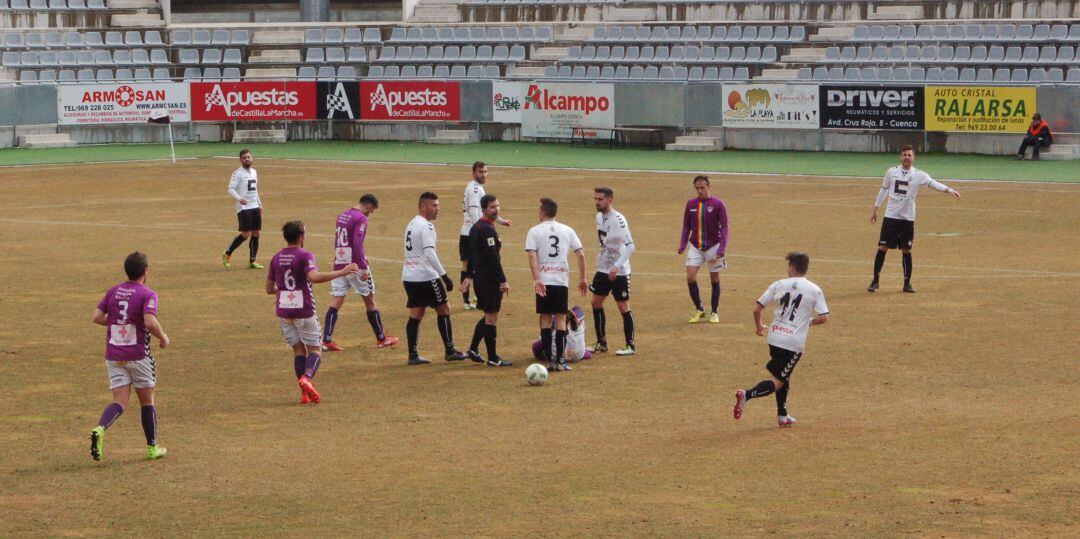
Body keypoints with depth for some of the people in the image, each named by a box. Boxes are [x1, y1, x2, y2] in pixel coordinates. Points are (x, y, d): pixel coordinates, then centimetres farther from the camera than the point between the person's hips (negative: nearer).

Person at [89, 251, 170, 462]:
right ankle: (152, 448, 21)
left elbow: (97, 317, 3)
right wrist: (163, 337, -7)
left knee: (120, 402, 1)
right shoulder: (147, 295, -11)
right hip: (138, 356, -4)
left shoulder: (113, 292, 6)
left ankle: (100, 429, -27)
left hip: (113, 356, 4)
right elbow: (150, 322, -25)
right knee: (147, 402, 12)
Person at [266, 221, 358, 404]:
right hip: (304, 310, -5)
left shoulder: (276, 258, 7)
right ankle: (307, 378, -23)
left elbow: (269, 289, 11)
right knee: (315, 348, 5)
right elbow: (314, 277, -28)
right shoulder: (305, 256, -10)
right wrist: (341, 272, -25)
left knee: (298, 349, 11)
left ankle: (305, 393, 1)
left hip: (283, 310, 5)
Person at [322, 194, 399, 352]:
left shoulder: (342, 216, 14)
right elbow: (357, 242, -21)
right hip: (354, 265, -7)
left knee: (337, 301, 3)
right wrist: (363, 267, -23)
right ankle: (381, 338, 15)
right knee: (369, 300, 6)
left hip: (339, 265, 7)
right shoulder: (361, 218, -11)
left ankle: (326, 340, -8)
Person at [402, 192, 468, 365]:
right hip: (425, 276, -9)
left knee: (416, 313, 7)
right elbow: (429, 253, -22)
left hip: (409, 277, 9)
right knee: (443, 309, 4)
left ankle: (413, 355, 3)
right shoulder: (426, 226, -14)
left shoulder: (412, 224, 16)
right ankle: (449, 351, 8)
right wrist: (444, 276, -20)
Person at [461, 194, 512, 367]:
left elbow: (470, 253, 21)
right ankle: (493, 358, 0)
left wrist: (469, 276, 27)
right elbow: (493, 257, -21)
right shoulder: (488, 229, -17)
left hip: (479, 277, 10)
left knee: (488, 316, 20)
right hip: (490, 279, -10)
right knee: (491, 317, -4)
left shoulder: (476, 227, 14)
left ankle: (473, 349, 20)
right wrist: (503, 281, -21)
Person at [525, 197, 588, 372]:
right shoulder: (567, 230, 8)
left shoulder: (535, 231, 1)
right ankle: (560, 360, 0)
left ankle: (549, 360, 2)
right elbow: (581, 254, 4)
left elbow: (532, 256, -11)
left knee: (545, 319, 7)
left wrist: (537, 280, -16)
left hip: (543, 282, -1)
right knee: (561, 319, 6)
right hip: (562, 281, 1)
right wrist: (582, 278, 11)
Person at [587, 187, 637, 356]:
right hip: (603, 269, 8)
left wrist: (617, 266, -32)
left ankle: (630, 345, 7)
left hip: (619, 272, -8)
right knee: (596, 303, 10)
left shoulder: (618, 220, -20)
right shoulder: (599, 217, 5)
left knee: (623, 307, -2)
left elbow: (630, 246, -26)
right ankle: (601, 343, 21)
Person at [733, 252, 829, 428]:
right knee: (778, 381, 0)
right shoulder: (815, 290, -1)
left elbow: (757, 308, 2)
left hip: (775, 337, 4)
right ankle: (747, 395, -24)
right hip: (794, 343, -4)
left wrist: (758, 326, 20)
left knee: (784, 375, 24)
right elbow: (823, 318, -6)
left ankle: (782, 415, 26)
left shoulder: (779, 285, 4)